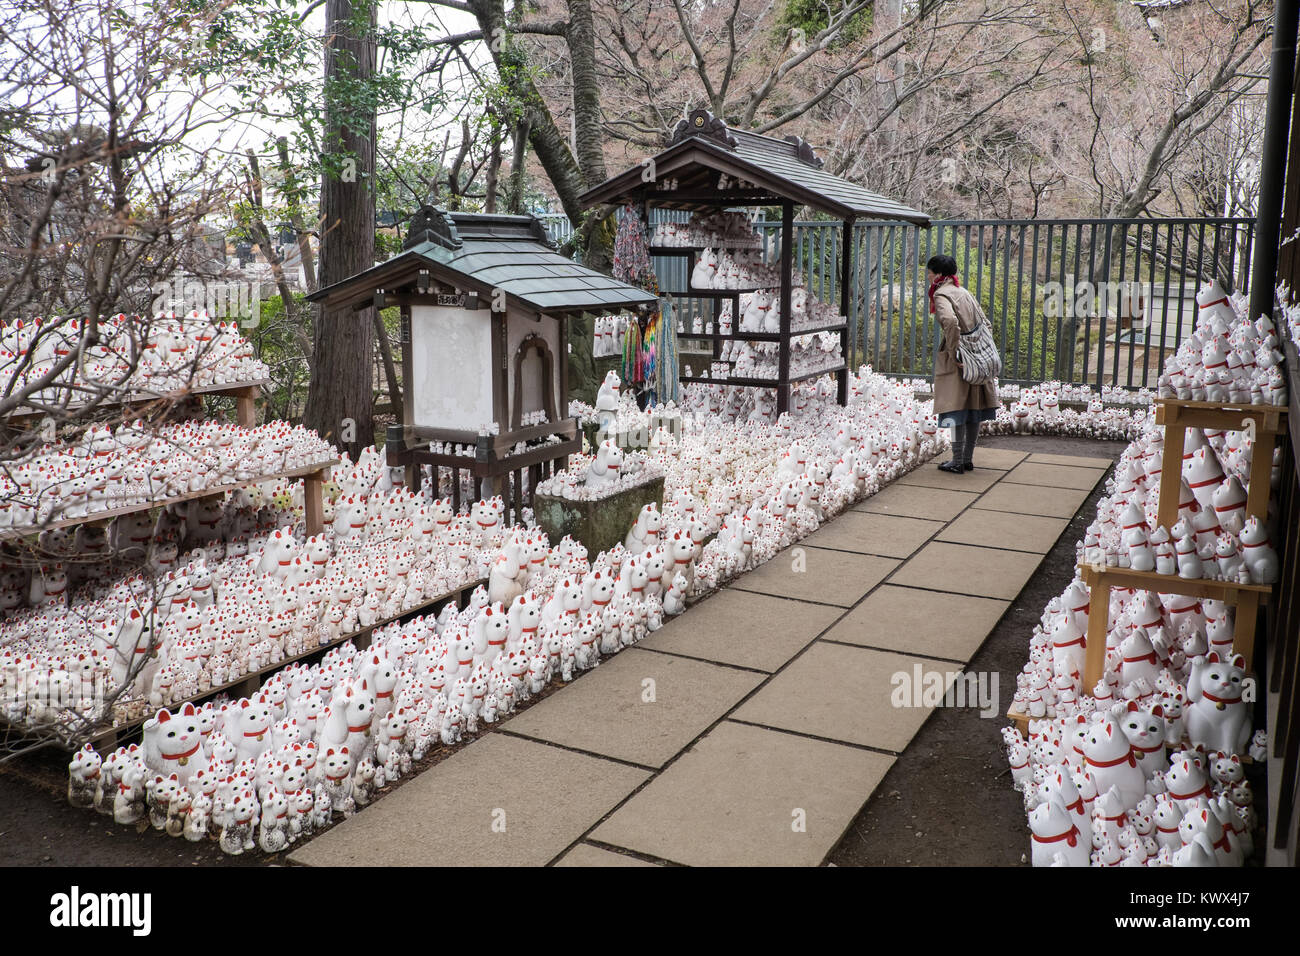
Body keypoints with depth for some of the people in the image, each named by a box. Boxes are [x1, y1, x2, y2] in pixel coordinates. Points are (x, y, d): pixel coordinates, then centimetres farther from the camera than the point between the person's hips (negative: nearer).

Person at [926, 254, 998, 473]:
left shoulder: (941, 295, -9)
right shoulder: (964, 292, 17)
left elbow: (950, 321, -28)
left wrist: (954, 352, -21)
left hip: (958, 359, -8)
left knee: (956, 409, -4)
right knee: (973, 407, 11)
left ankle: (957, 461, -1)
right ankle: (968, 459, 18)